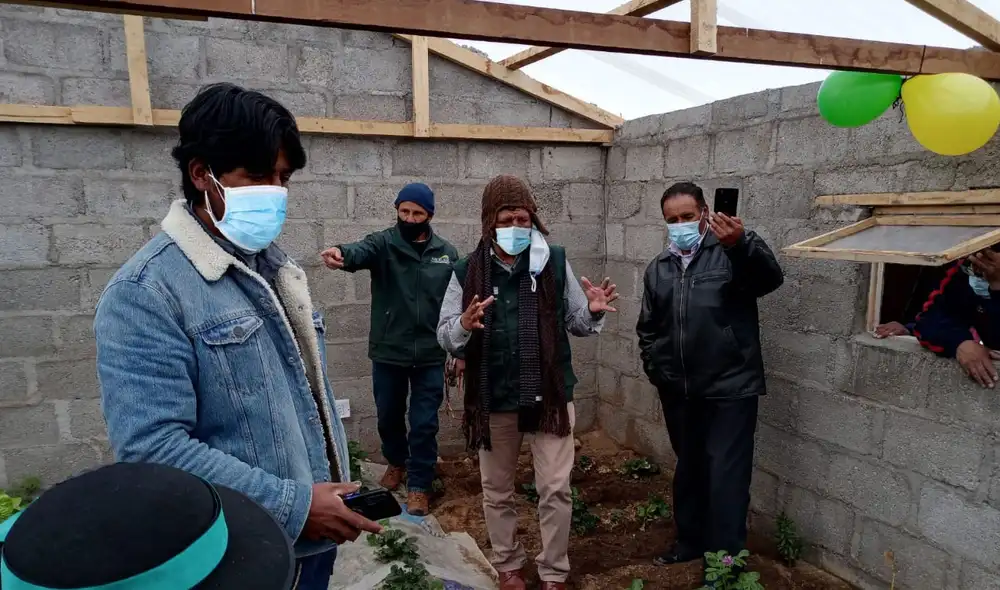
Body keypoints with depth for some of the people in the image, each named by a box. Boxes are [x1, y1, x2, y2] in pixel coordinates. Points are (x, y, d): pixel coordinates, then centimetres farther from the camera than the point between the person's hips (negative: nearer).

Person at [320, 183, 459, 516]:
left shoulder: (447, 254, 1)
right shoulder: (383, 243, -5)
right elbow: (361, 251, -29)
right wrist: (341, 254, -53)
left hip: (431, 355, 0)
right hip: (388, 352, 1)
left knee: (424, 424, 6)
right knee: (388, 416, 18)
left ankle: (419, 486, 24)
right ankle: (397, 462, 47)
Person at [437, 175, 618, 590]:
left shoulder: (554, 262, -2)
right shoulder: (468, 271, -4)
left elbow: (575, 323, 5)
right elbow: (444, 336, -3)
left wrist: (592, 311, -18)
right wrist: (465, 325, -25)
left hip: (549, 395, 0)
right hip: (493, 400, 1)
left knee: (556, 489, 7)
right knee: (497, 491, 16)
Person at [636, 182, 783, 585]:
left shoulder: (730, 253, -6)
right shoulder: (658, 269, 9)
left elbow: (770, 278, -27)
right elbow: (647, 329, 17)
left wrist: (741, 244, -45)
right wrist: (655, 370, 5)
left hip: (730, 388, -5)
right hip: (679, 392, 6)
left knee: (725, 476, 0)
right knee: (689, 469, 20)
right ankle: (691, 541, 38)